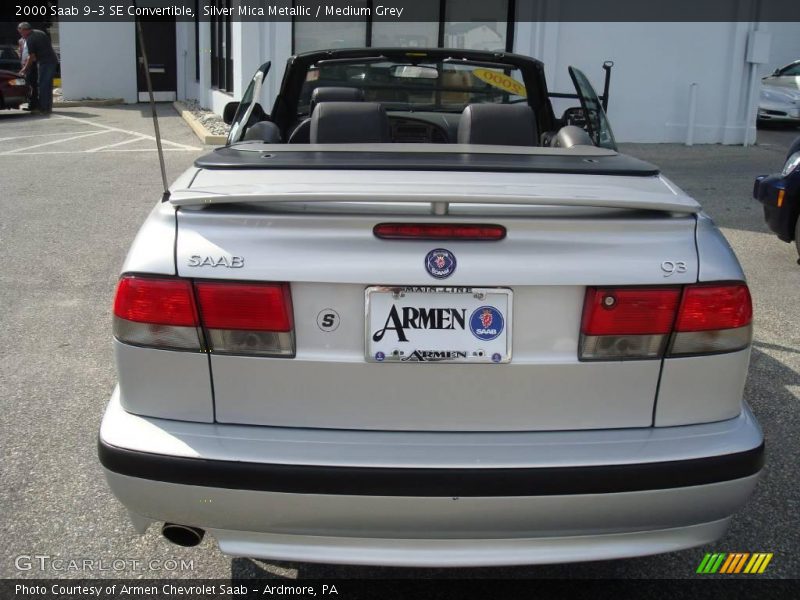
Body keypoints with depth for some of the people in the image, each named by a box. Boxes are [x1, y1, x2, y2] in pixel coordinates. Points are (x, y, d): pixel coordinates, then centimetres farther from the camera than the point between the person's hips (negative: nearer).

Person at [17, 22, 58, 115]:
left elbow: (32, 56, -7)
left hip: (44, 63, -8)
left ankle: (43, 108, -4)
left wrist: (24, 70, 3)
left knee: (42, 86, -4)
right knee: (48, 85, 13)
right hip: (53, 61, 8)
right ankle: (48, 107, 16)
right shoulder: (40, 32, 16)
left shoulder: (30, 39, -9)